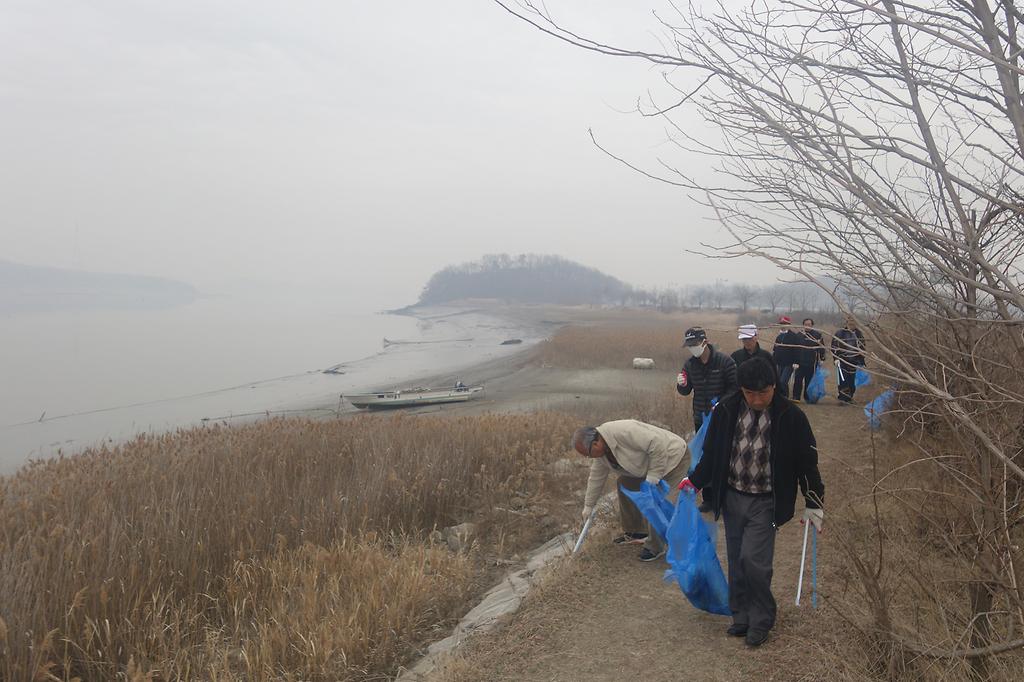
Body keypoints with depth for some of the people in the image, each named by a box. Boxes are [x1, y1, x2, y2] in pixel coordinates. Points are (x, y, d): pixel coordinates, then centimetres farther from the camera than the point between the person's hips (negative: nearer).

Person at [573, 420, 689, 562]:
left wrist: (652, 478, -27)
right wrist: (588, 506, 19)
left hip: (672, 457, -10)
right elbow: (596, 477, 11)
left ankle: (656, 547, 4)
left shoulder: (622, 432, -33)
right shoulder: (600, 450, -2)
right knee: (624, 484, 12)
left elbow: (657, 445, -33)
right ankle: (634, 533, 25)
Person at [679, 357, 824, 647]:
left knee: (754, 560, -10)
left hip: (765, 503, -3)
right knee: (737, 561, 11)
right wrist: (694, 481, 3)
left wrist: (814, 504, 1)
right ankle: (741, 616, 29)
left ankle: (761, 620, 12)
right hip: (732, 498, 3)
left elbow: (807, 463, -2)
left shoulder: (790, 417, -12)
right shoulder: (726, 411, -6)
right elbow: (711, 454, 8)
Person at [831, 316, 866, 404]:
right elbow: (834, 346, -1)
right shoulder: (839, 333, -4)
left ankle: (849, 397, 17)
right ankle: (843, 397, -6)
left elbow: (862, 347, 16)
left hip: (853, 360, 3)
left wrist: (862, 360, 13)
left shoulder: (859, 334, 7)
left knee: (851, 379, 6)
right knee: (843, 379, -10)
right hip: (843, 360, -3)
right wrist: (836, 358, -9)